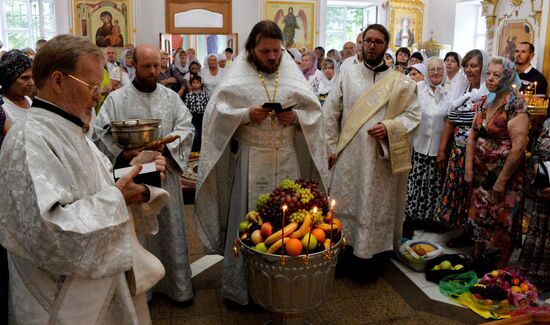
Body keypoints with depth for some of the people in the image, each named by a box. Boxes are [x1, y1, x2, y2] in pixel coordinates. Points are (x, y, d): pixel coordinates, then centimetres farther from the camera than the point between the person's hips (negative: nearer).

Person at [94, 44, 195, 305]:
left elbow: (186, 127, 2)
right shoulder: (116, 99, 0)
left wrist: (165, 145, -16)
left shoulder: (171, 97, 7)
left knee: (170, 229, 9)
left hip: (165, 174, 2)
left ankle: (178, 285, 23)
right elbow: (100, 134, -4)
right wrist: (125, 154, -21)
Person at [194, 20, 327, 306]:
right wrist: (247, 114, -18)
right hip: (250, 160, -2)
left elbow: (314, 111, 9)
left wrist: (296, 117, -11)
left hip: (288, 159, 3)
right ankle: (241, 286, 20)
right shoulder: (237, 77, -1)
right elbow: (217, 112, -4)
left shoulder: (292, 74, 6)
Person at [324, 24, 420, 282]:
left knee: (378, 207, 8)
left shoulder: (400, 81, 3)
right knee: (346, 205, 8)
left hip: (382, 157, 0)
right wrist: (331, 147, 0)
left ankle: (372, 260, 24)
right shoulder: (347, 73, 4)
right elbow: (330, 112, 4)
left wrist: (389, 127, -16)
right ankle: (344, 257, 23)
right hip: (349, 155, 1)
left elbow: (413, 115, 2)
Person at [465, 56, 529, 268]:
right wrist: (469, 168, 0)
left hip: (505, 174, -6)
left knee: (504, 221, 6)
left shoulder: (515, 105, -15)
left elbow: (519, 146, -19)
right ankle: (477, 256, 34)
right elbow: (472, 136, 7)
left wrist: (501, 180, -17)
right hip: (481, 173, 6)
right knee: (479, 215, 15)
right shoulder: (483, 102, 6)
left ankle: (501, 267, 23)